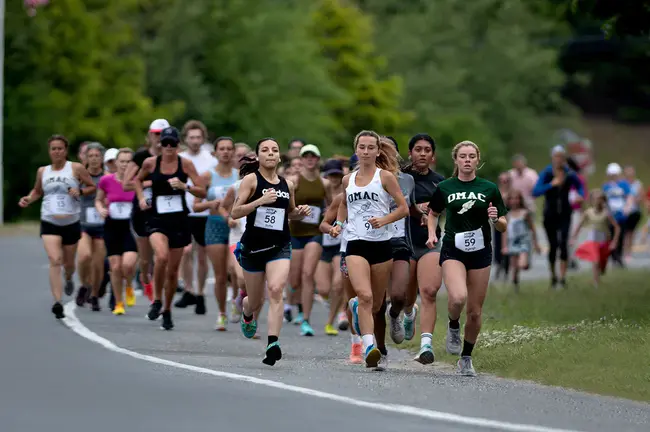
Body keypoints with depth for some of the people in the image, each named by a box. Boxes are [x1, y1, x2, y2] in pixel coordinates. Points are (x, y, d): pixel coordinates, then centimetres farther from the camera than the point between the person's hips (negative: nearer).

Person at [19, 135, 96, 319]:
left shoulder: (76, 168, -2)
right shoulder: (43, 171, 7)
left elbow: (92, 187, 4)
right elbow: (37, 190, 23)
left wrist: (80, 191, -15)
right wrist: (28, 199, 4)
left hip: (71, 223, 0)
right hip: (49, 223, 0)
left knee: (68, 262, 14)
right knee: (55, 261, -19)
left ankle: (68, 280, 53)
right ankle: (57, 303, -26)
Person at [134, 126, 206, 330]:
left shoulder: (185, 164, -2)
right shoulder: (150, 163, 0)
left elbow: (202, 192, -4)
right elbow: (138, 180, 21)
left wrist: (184, 186, -20)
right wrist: (141, 198, 4)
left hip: (179, 220, 1)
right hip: (158, 219, -1)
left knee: (173, 269, 7)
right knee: (161, 256, -28)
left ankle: (167, 311, 27)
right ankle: (157, 300, -10)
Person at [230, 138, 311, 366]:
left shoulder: (287, 185, 7)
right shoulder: (251, 179, -4)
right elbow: (235, 212, -12)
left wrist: (300, 212, 3)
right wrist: (261, 200, -23)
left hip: (279, 247, 1)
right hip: (253, 246, -1)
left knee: (276, 290, -24)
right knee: (255, 301, 12)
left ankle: (273, 344, -28)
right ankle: (247, 313, 51)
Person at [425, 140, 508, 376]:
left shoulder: (489, 188, 3)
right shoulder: (445, 187, 3)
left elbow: (503, 226, 7)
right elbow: (433, 213, 20)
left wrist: (495, 218, -15)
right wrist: (432, 233, 3)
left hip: (480, 252, 1)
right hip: (452, 251, -1)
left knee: (475, 312, 3)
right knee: (458, 297, -27)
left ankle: (466, 358, 22)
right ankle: (453, 327, 6)